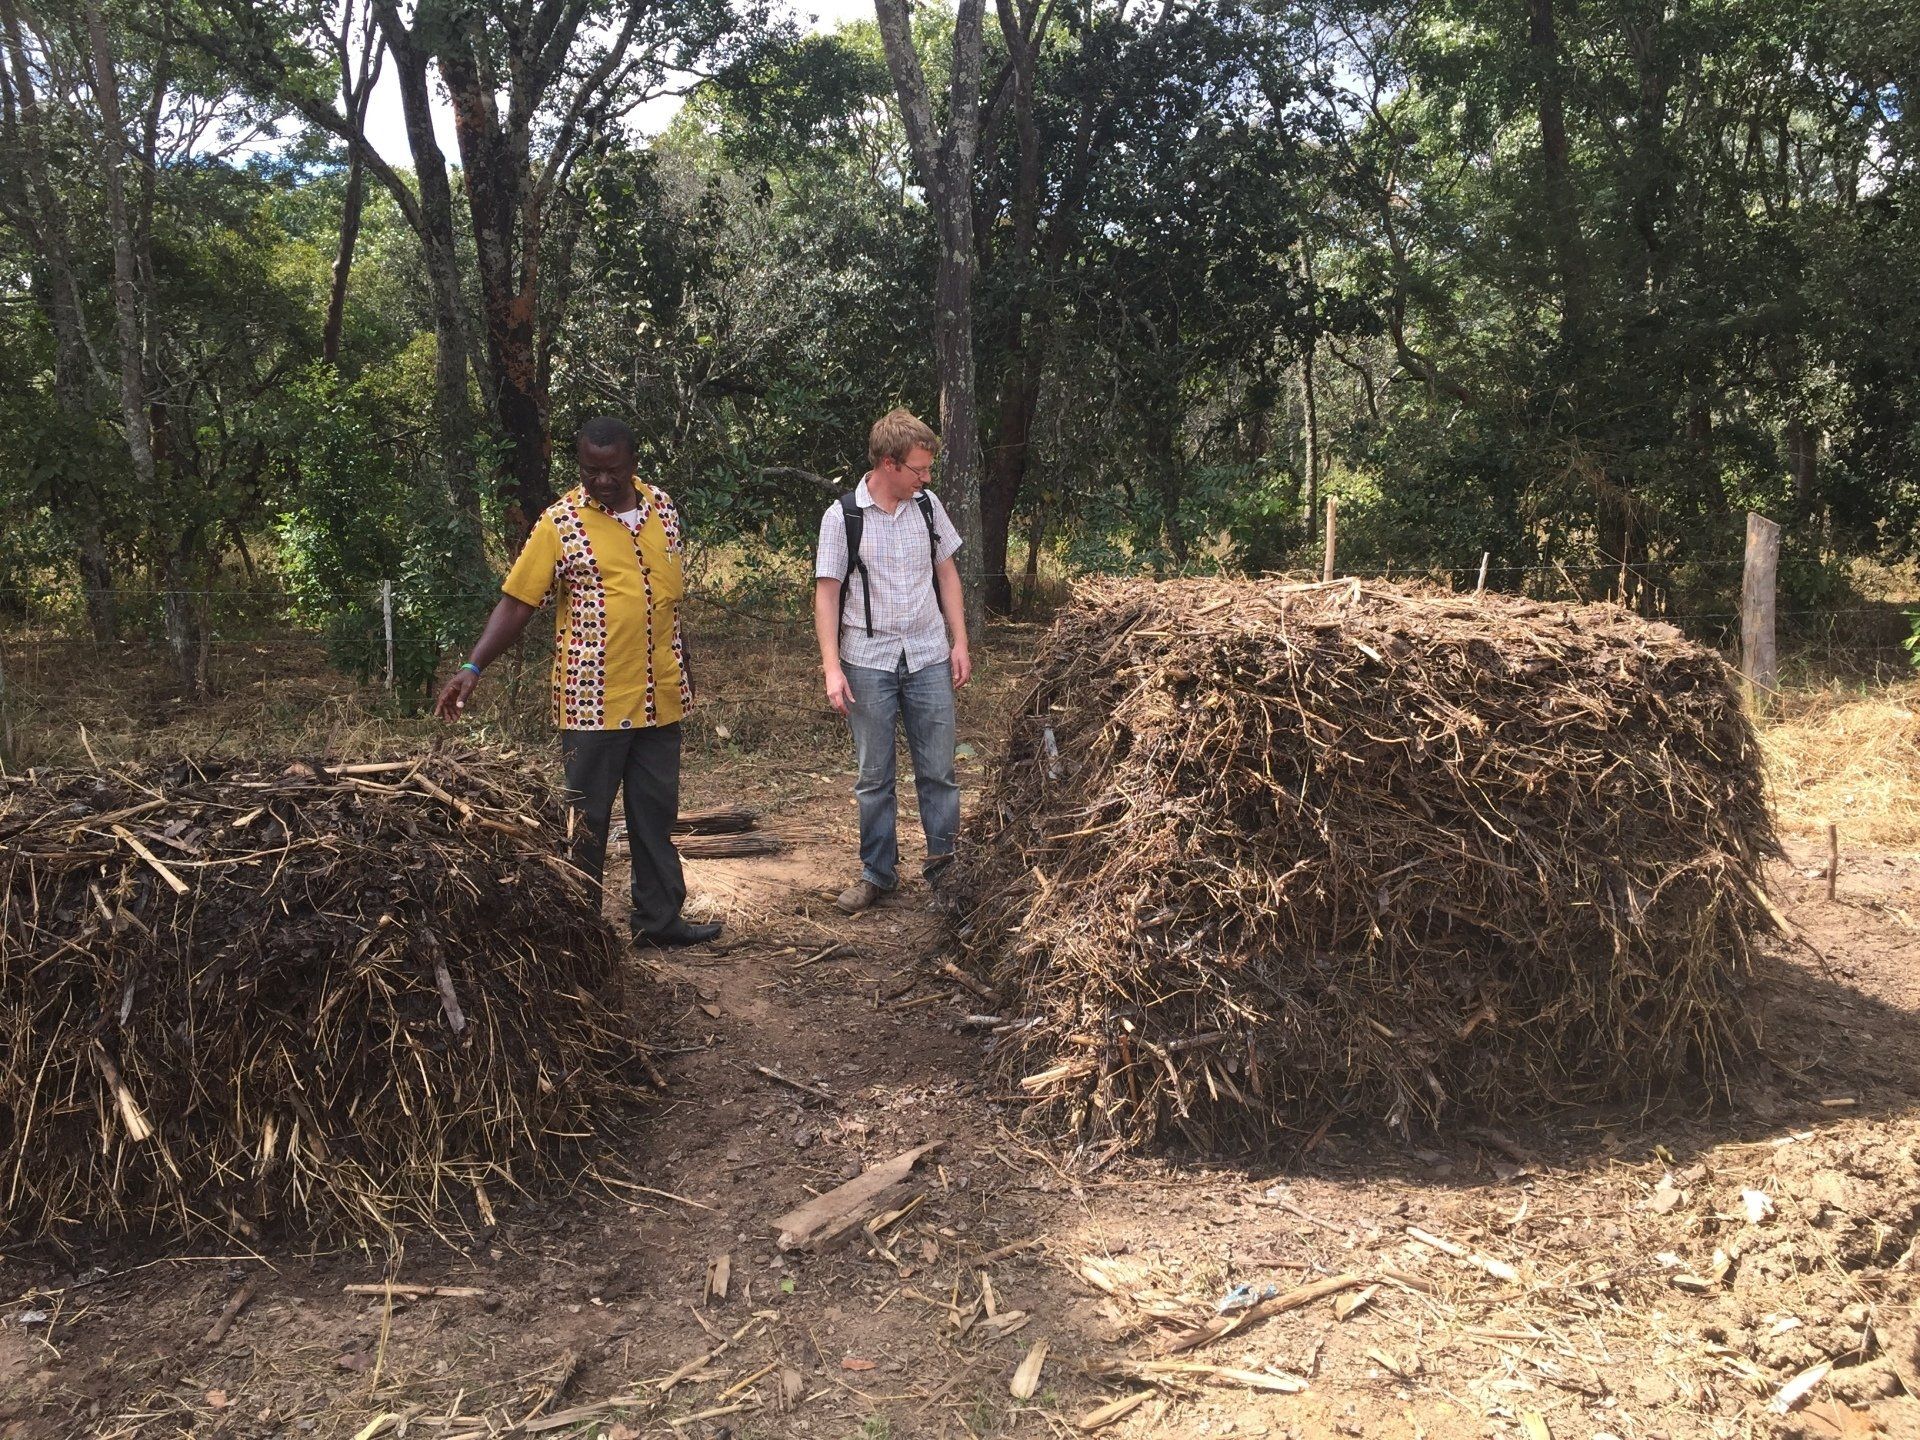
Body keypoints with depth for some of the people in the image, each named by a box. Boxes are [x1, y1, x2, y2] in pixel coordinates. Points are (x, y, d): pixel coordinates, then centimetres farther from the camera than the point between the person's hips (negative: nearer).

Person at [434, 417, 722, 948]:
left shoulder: (662, 507, 7)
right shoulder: (560, 523, -8)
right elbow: (516, 603, -9)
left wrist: (684, 666, 22)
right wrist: (473, 668, -19)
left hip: (659, 699, 5)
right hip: (593, 703, -4)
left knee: (657, 813, 12)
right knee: (588, 820, 5)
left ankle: (660, 918, 23)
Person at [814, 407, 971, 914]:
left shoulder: (927, 505, 3)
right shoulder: (842, 517, -8)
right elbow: (827, 593, -6)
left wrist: (960, 642, 7)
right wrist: (832, 667, -12)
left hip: (928, 659, 2)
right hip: (868, 662, -2)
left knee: (938, 771, 5)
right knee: (874, 777, 7)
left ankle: (943, 867, 18)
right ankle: (878, 873, 19)